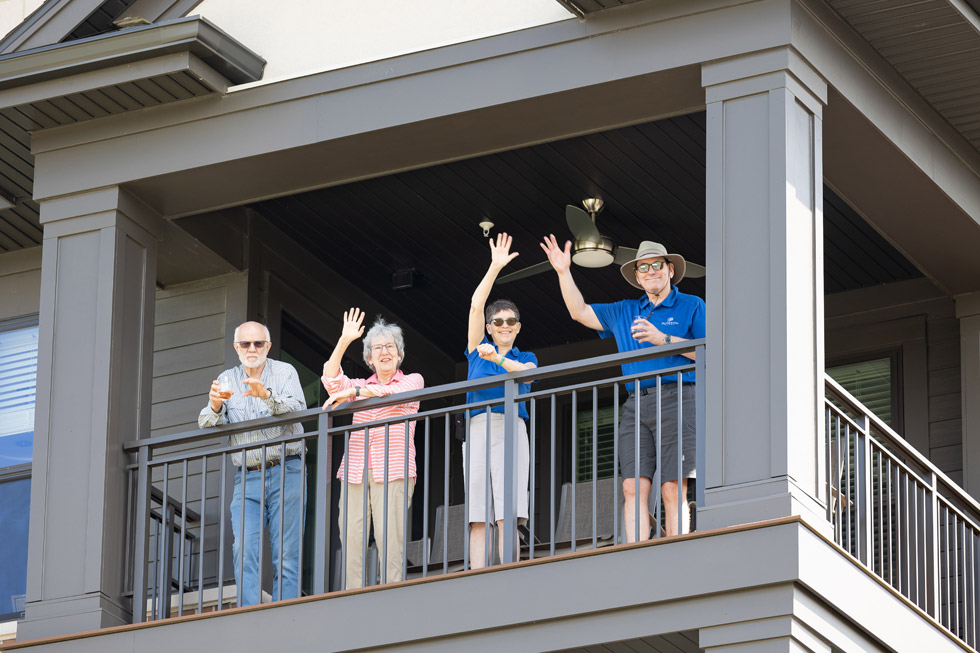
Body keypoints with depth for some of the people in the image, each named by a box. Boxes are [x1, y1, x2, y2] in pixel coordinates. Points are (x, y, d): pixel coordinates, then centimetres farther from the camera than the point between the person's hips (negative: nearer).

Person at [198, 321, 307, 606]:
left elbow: (298, 409, -13)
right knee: (245, 552, -13)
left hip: (285, 472, -2)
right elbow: (206, 427, 4)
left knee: (287, 554, -6)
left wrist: (267, 395, -31)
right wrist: (214, 406, -19)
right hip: (247, 476, 2)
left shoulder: (285, 372, 5)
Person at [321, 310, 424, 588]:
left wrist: (352, 393, -14)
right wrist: (344, 340, -7)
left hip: (392, 471, -4)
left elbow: (392, 393, -10)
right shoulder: (359, 386, 21)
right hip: (355, 471, 4)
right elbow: (331, 380, 1)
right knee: (351, 540, -7)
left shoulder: (413, 381, 11)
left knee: (389, 541, -15)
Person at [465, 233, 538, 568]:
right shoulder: (477, 351, 19)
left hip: (510, 427, -1)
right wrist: (495, 268, 2)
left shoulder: (525, 358, 18)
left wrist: (498, 359, -22)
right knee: (478, 517, -7)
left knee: (507, 515, -13)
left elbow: (526, 374, -5)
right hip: (476, 426, 1)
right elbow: (476, 306, 9)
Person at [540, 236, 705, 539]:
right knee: (633, 487, -8)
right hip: (635, 404, 5)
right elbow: (579, 312, 28)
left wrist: (664, 340, -10)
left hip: (676, 399, -5)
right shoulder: (624, 312, 24)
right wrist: (564, 272, 17)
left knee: (673, 490, -11)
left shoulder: (692, 306, 9)